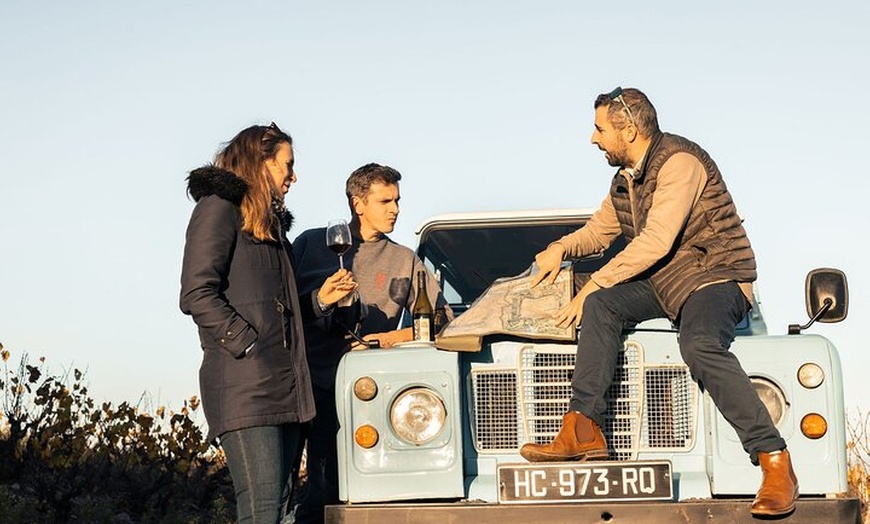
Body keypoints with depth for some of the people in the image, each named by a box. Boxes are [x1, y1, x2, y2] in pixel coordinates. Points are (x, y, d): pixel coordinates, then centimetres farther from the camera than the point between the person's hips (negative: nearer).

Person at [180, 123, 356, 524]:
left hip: (287, 391, 9)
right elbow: (197, 295, -12)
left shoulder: (272, 222, 27)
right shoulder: (219, 208, 0)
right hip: (245, 385, -9)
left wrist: (320, 298, 15)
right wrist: (249, 346, -16)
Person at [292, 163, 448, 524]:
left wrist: (395, 337, -9)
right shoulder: (312, 243, 10)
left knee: (327, 487, -7)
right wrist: (320, 301, -12)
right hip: (302, 380, 0)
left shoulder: (404, 261, 13)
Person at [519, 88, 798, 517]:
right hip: (663, 285, 8)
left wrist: (592, 285, -20)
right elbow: (598, 231, 29)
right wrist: (560, 248, 8)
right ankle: (583, 430, -23)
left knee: (699, 345, -36)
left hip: (716, 277, -8)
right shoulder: (625, 179, 13)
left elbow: (655, 243, -23)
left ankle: (775, 462, -32)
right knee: (602, 305, -18)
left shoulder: (679, 163, -16)